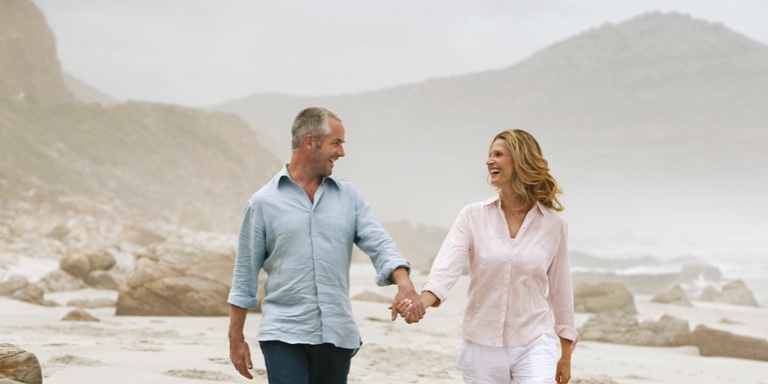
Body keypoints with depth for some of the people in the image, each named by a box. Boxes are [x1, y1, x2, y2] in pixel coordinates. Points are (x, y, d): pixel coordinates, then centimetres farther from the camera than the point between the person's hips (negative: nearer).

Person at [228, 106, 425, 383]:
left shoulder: (349, 197, 10)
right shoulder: (263, 202, 2)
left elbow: (379, 245, -1)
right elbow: (245, 275, 6)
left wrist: (405, 285, -22)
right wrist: (236, 338, 5)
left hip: (337, 336, 3)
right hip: (284, 335, -3)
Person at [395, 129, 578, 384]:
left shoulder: (552, 223, 0)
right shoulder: (473, 216, -1)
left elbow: (559, 288, 8)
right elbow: (447, 267, -16)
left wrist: (566, 356, 12)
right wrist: (421, 301, -38)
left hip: (534, 346, -1)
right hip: (481, 346, 1)